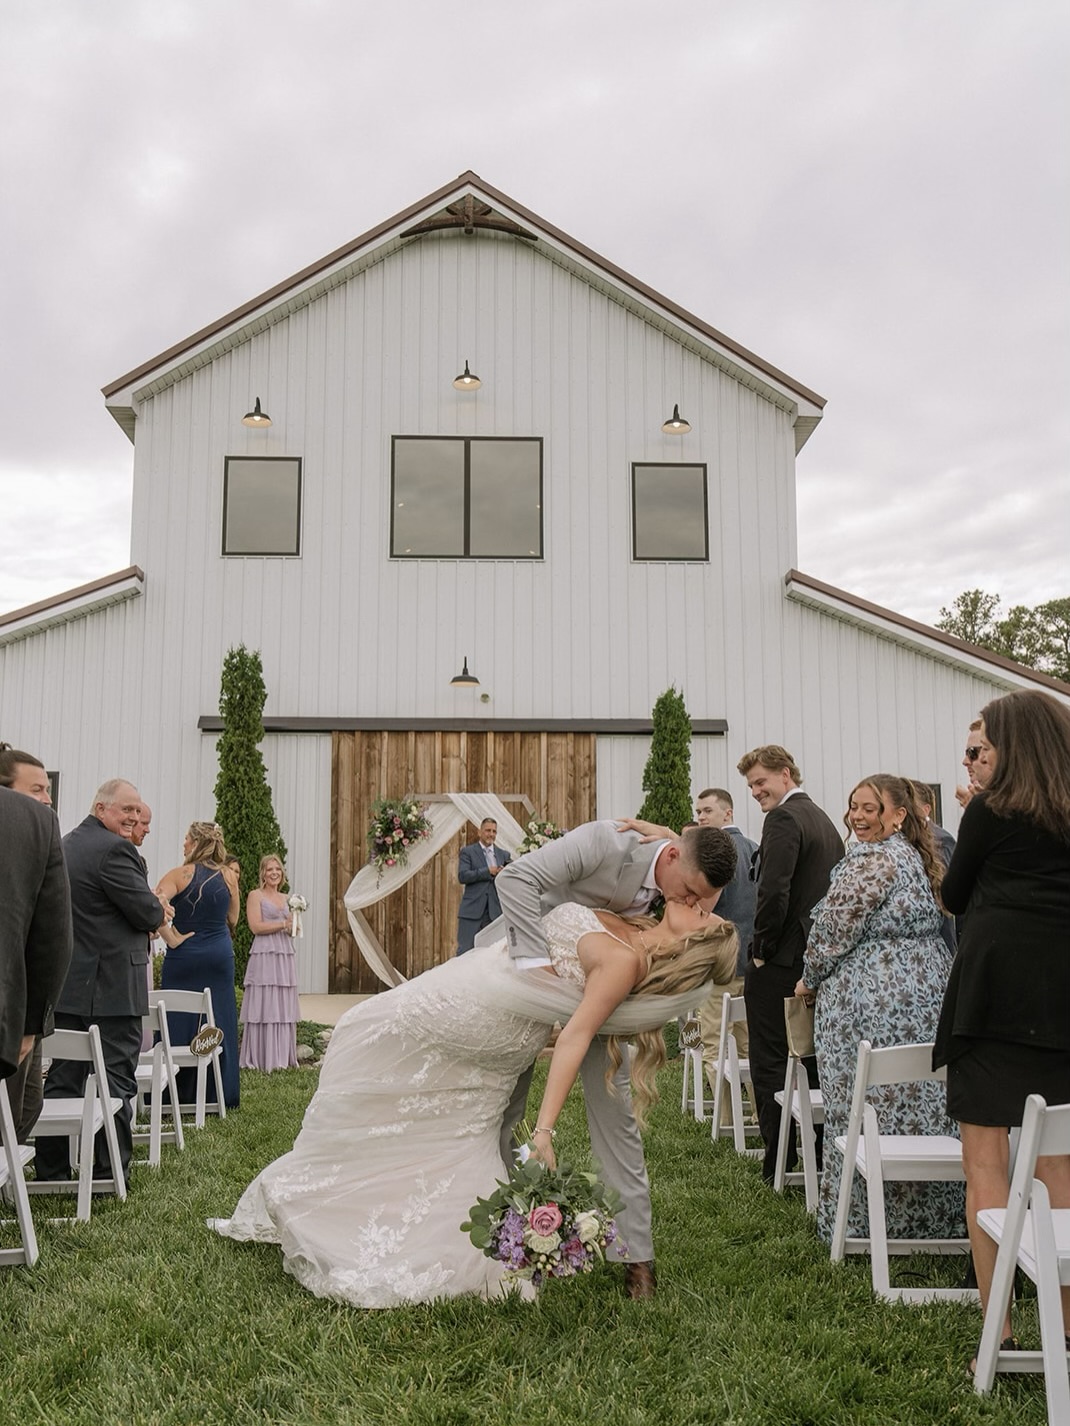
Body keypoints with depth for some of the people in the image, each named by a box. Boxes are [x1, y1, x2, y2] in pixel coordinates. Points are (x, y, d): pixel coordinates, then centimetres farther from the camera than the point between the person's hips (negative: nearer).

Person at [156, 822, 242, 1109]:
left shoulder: (180, 874, -9)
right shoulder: (229, 876, 0)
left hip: (184, 956, -3)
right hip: (220, 955, 3)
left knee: (178, 1022, 6)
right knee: (218, 1023, 8)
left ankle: (177, 1093, 10)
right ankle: (217, 1094, 14)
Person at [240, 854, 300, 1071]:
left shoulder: (284, 898, 19)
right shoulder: (255, 895, 0)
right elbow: (256, 926, -10)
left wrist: (294, 924, 2)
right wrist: (283, 924, -9)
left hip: (285, 955, 6)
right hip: (264, 955, -6)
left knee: (283, 1007, 6)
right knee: (264, 1007, -5)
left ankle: (281, 1057, 11)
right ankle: (261, 1059, 0)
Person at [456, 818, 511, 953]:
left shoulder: (503, 854, 15)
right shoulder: (467, 851, 5)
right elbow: (462, 876, -8)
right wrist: (488, 871, -14)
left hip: (495, 911, 3)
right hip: (472, 910, -3)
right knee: (465, 951, -5)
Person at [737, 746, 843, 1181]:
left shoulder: (783, 818, -14)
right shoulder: (824, 820, 16)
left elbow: (773, 891, -23)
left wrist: (760, 950, -12)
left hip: (780, 964, -9)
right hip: (817, 960, 9)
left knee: (770, 1064, -2)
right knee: (813, 1061, 15)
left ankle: (779, 1168, 1)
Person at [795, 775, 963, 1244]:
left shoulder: (871, 861, -15)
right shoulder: (915, 856, 16)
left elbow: (834, 929, -13)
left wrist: (810, 979, 3)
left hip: (874, 1003, -9)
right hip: (927, 993, 9)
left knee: (868, 1109, -1)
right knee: (919, 1101, 12)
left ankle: (866, 1219, 6)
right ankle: (929, 1214, 19)